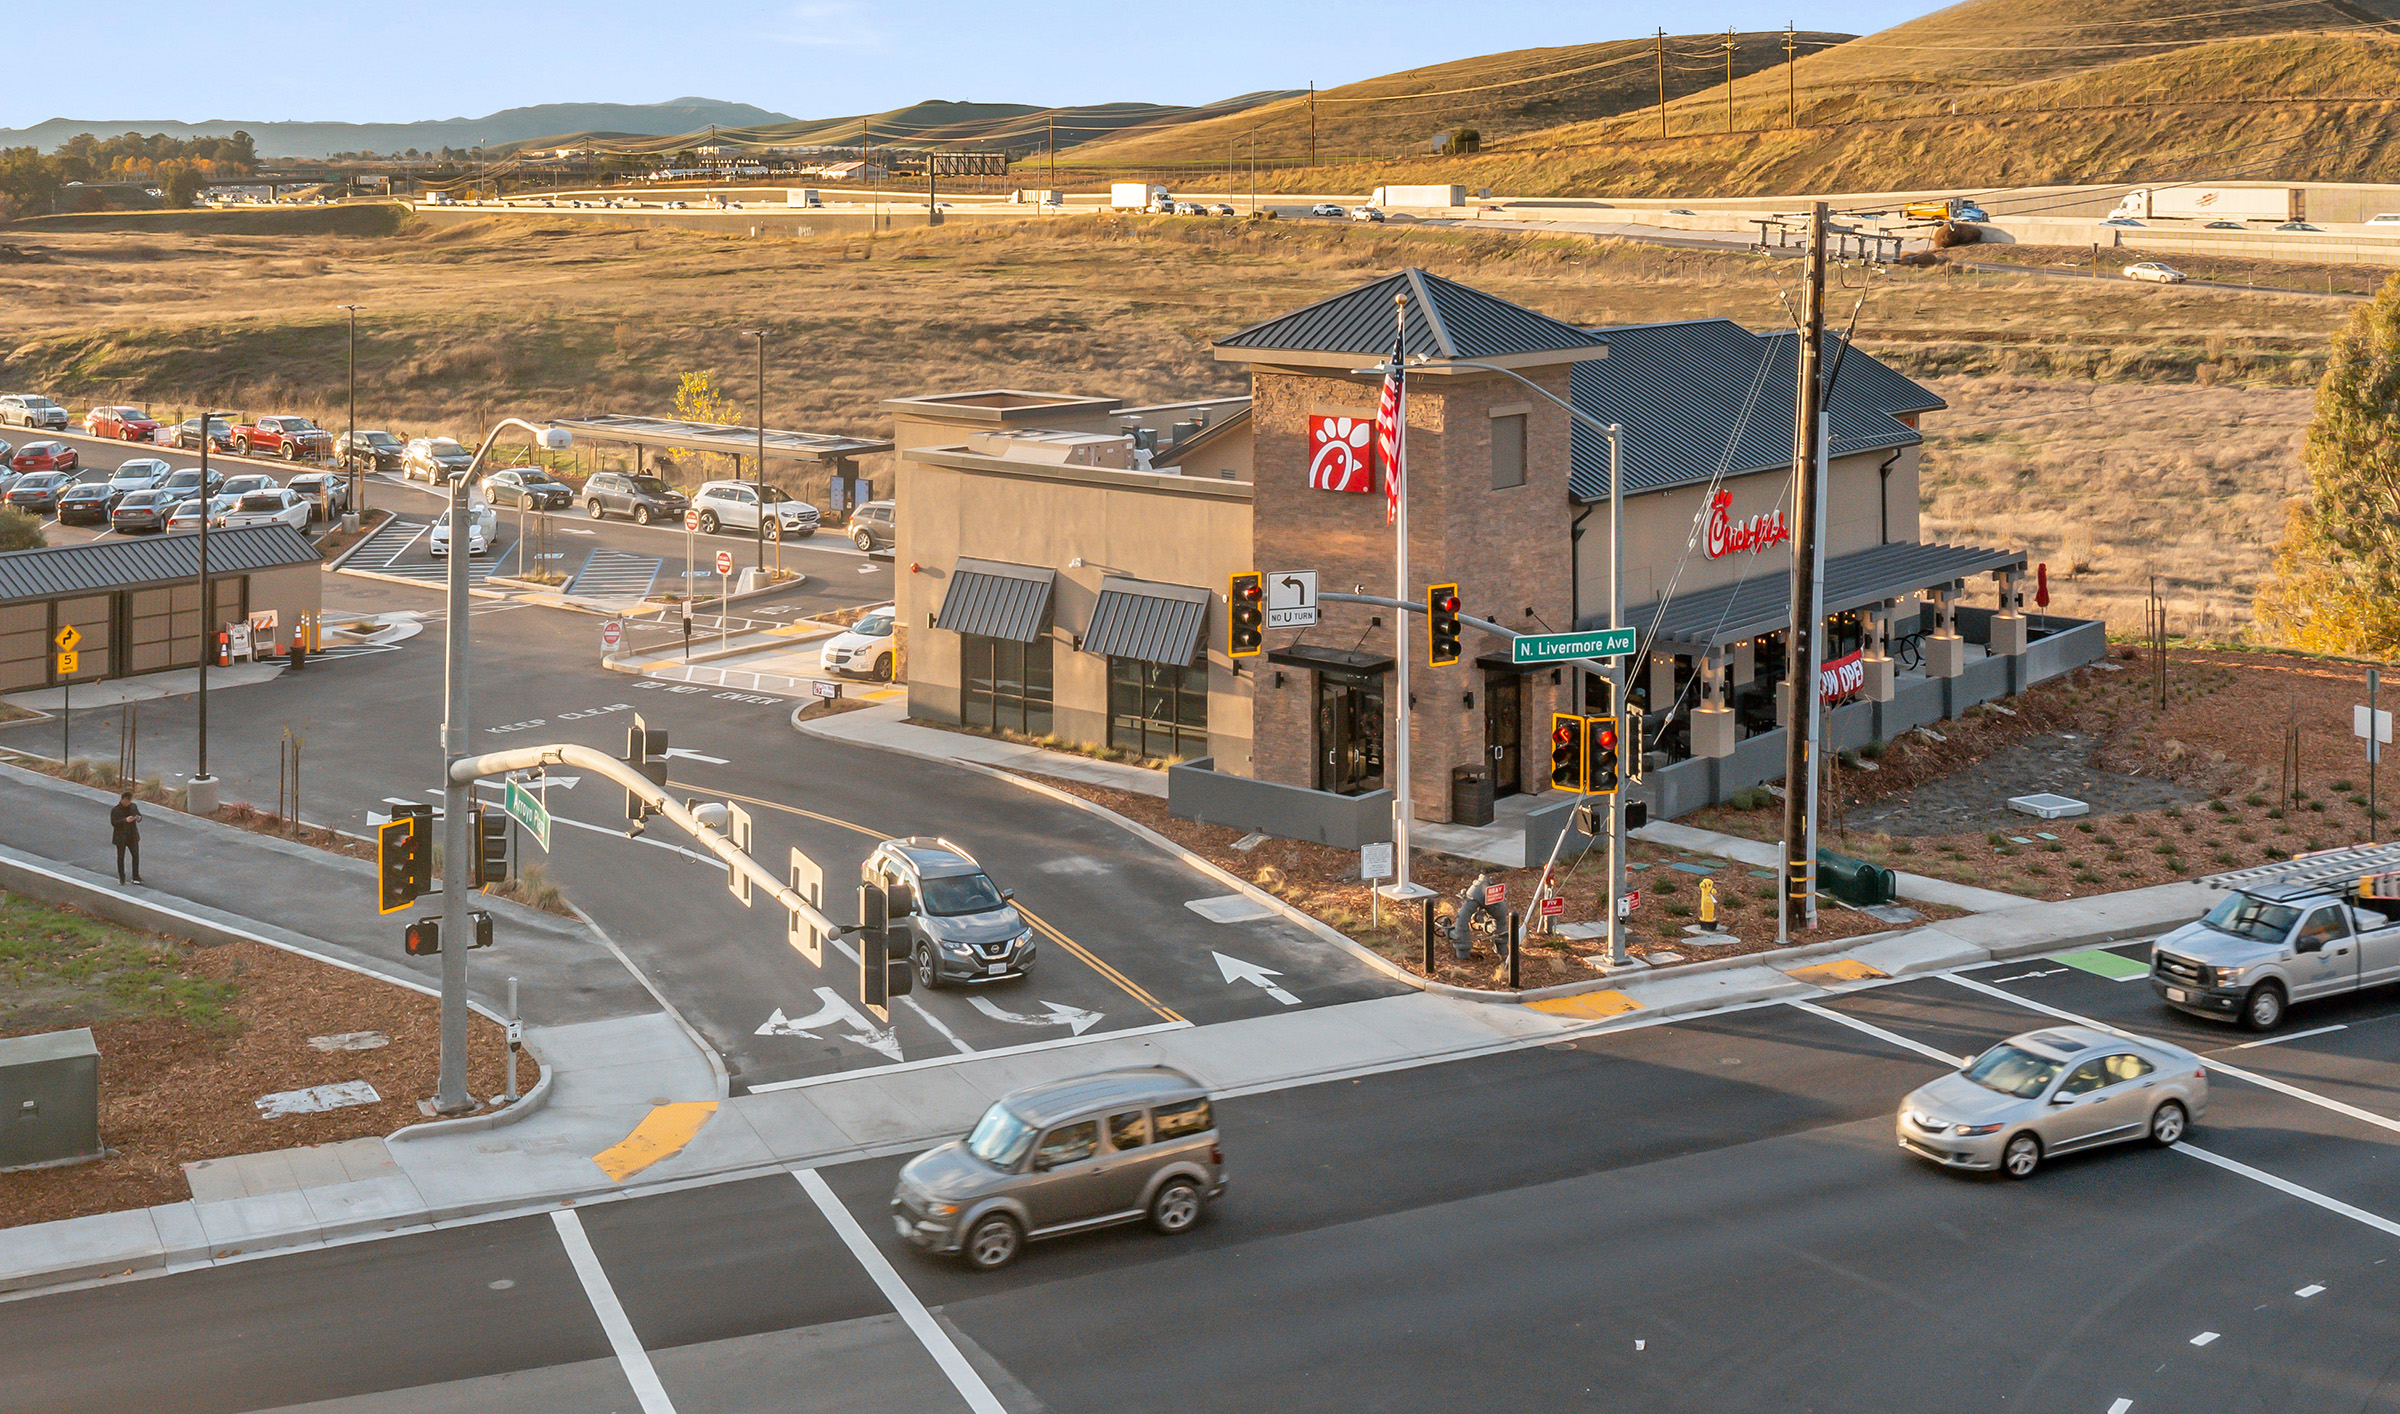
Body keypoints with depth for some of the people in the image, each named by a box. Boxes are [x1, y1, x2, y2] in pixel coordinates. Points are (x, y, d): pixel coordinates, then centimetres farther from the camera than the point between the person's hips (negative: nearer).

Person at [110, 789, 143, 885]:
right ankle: (121, 878, 17)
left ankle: (136, 877, 13)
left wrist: (139, 818, -7)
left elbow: (139, 814, 18)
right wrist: (125, 820, -30)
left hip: (133, 837, 4)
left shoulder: (133, 806, 5)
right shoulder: (115, 810, -10)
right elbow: (113, 823, -19)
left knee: (136, 855, 2)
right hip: (121, 837, -4)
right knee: (121, 857, 5)